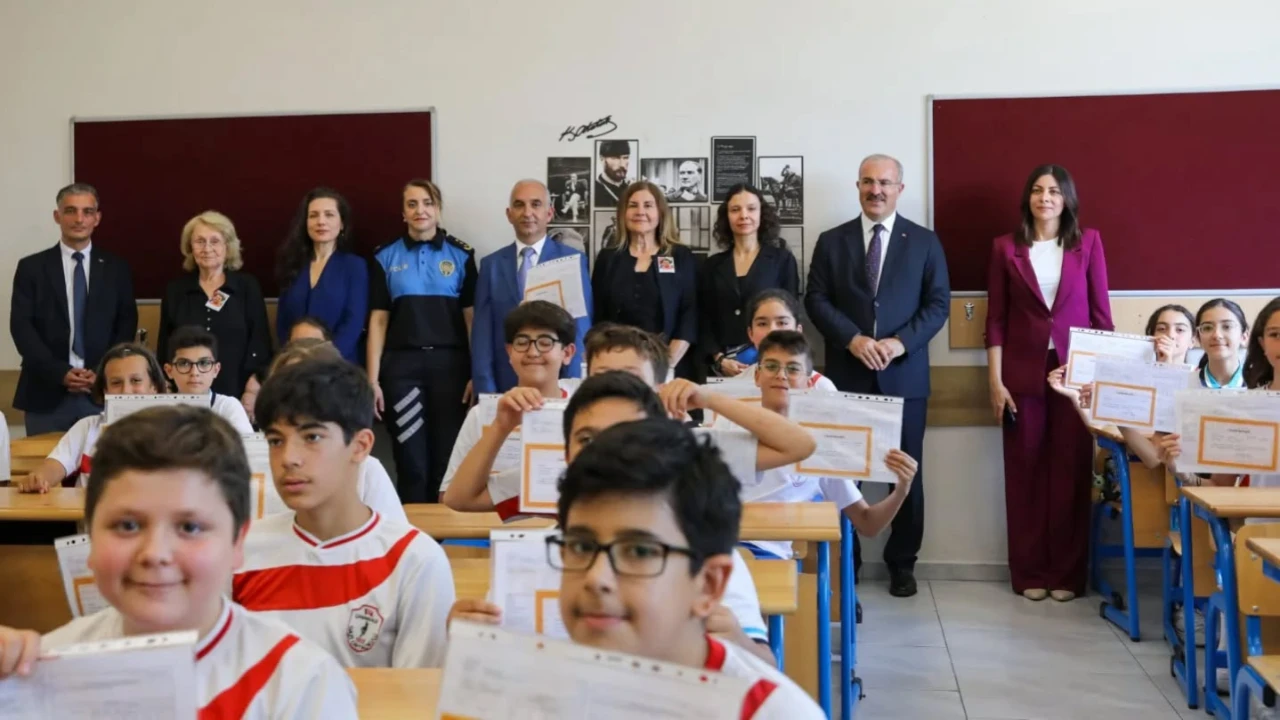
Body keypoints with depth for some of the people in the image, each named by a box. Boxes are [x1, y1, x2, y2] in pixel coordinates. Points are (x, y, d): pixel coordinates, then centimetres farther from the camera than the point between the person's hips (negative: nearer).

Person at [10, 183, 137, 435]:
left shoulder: (117, 268, 9)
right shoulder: (31, 267, 6)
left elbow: (127, 323, 6)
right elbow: (21, 326, -1)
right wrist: (60, 373, -12)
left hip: (103, 392, 0)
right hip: (46, 394, 0)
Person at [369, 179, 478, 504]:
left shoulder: (461, 255, 5)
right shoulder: (385, 257, 6)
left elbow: (471, 316, 3)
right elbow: (378, 320, 4)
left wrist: (477, 373, -4)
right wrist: (372, 380, -1)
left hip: (449, 363, 0)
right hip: (401, 364, 0)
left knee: (446, 458, 5)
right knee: (411, 462, 5)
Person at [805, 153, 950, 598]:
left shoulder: (924, 242, 6)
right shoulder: (831, 241, 6)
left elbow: (938, 303, 1)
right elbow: (816, 300, 1)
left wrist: (900, 343, -14)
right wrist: (853, 339, -14)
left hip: (905, 375, 0)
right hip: (847, 374, 0)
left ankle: (901, 562, 21)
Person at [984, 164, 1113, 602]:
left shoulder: (1088, 242, 5)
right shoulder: (1006, 248, 4)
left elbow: (1101, 311, 5)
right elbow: (996, 320, 3)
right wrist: (995, 382, -3)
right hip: (1023, 374, 0)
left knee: (1072, 473, 3)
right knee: (1025, 474, 4)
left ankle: (1067, 573, 14)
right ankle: (1029, 573, 14)